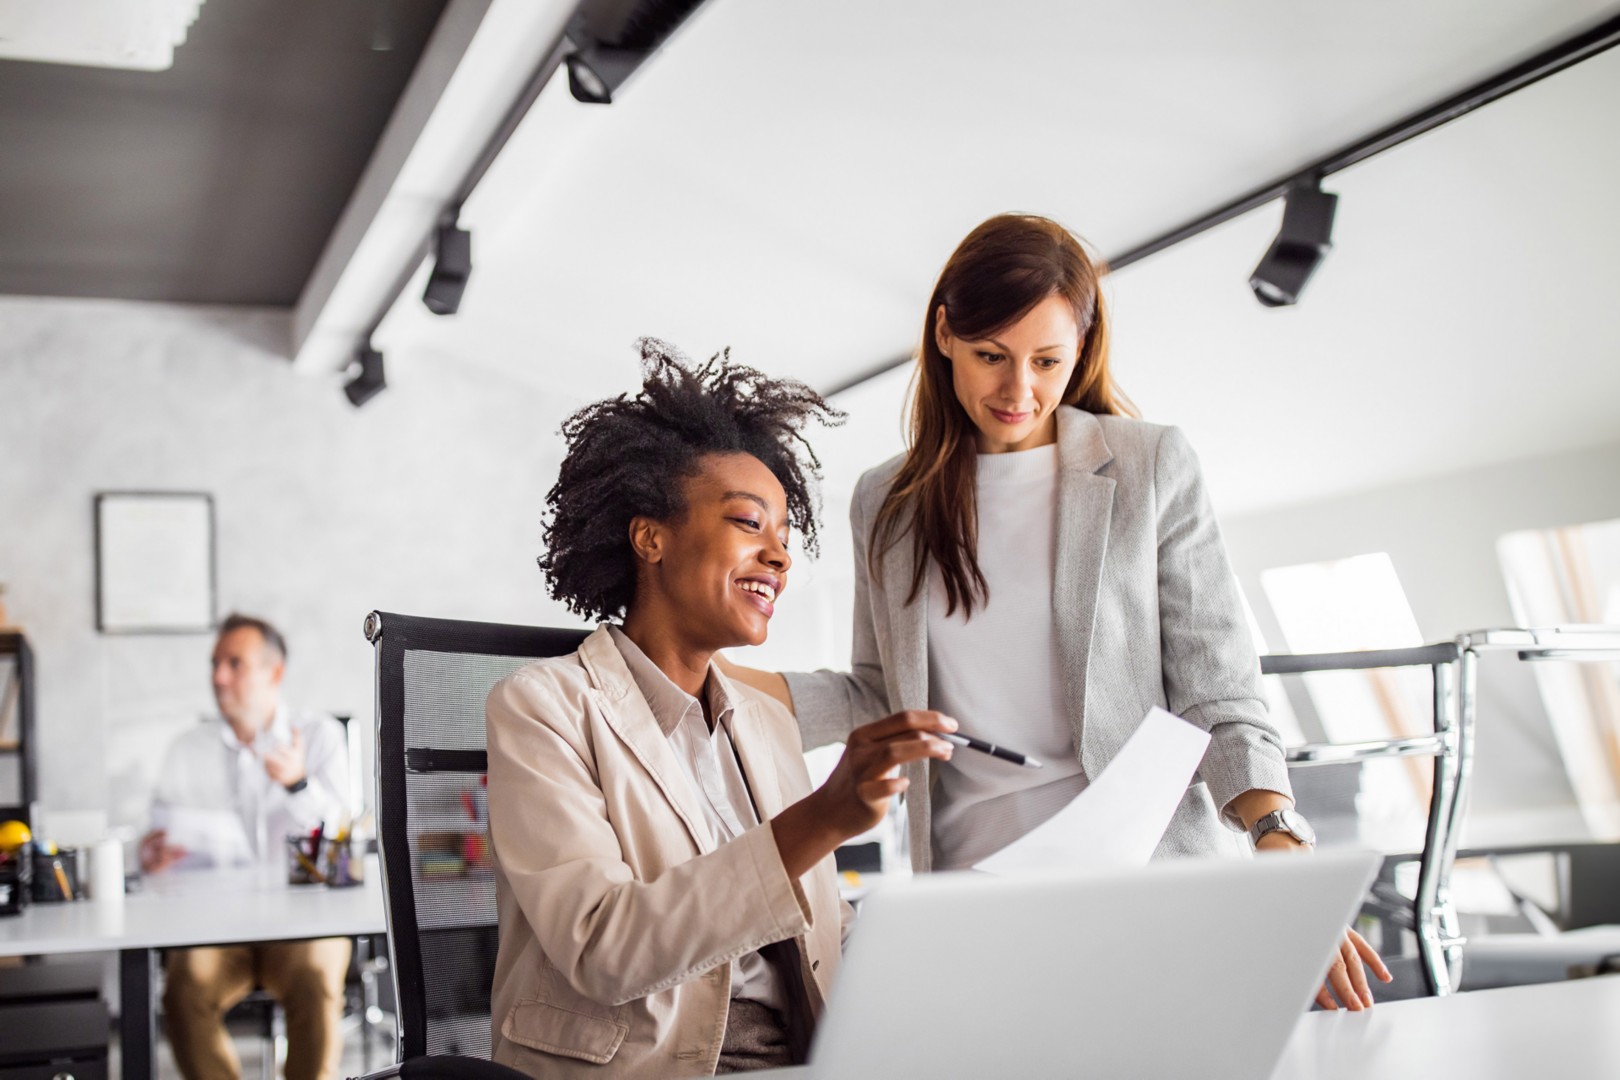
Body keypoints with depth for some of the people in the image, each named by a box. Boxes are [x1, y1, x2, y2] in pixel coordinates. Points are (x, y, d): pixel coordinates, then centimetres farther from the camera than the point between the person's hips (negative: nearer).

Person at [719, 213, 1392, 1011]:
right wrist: (724, 679, 4)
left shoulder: (1151, 467, 2)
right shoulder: (887, 504, 11)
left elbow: (1215, 693, -1)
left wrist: (1281, 847, -16)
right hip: (972, 879, 2)